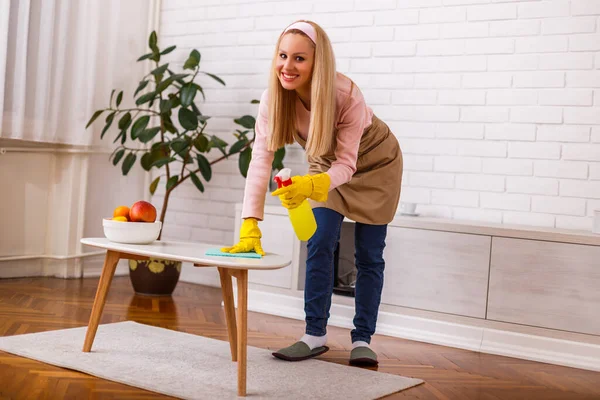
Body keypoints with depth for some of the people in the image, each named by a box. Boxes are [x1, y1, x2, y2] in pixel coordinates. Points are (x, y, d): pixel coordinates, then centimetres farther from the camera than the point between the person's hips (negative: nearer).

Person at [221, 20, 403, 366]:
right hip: (327, 164, 3)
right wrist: (250, 227, -40)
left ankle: (363, 339, 10)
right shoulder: (274, 97, -27)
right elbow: (261, 159, -32)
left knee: (369, 256, -1)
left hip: (374, 165, -3)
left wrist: (310, 186, -55)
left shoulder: (348, 96, -37)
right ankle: (316, 335, 6)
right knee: (320, 246, -5)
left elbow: (347, 163, -34)